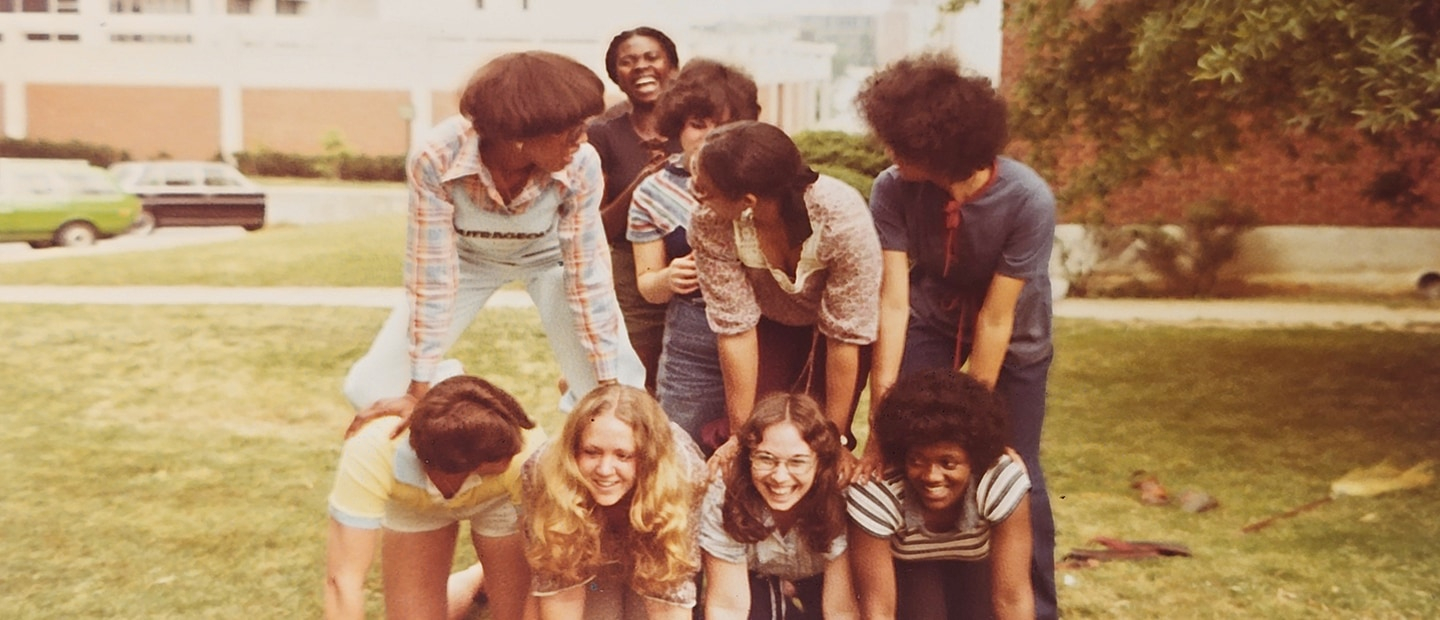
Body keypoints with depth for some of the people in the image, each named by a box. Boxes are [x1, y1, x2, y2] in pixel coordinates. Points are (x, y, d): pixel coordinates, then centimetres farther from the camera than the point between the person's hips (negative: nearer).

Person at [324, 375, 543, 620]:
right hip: (412, 505, 1)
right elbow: (342, 578, -37)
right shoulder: (369, 455, -41)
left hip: (499, 501, 0)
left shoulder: (524, 455, -41)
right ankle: (470, 584, 31)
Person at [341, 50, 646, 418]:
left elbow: (588, 275, -22)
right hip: (467, 257, 0)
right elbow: (432, 275, -28)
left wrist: (611, 384, -17)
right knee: (370, 390, -8)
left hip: (548, 256, 0)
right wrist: (422, 385, -22)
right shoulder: (437, 159, -36)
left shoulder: (580, 165, -33)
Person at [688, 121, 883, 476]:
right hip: (771, 322, 2)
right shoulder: (711, 224, -31)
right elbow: (734, 326, -22)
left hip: (832, 326, -2)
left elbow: (845, 336, -28)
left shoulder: (843, 217, -38)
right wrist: (741, 434, -15)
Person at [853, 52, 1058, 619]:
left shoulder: (1028, 201, -32)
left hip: (1016, 336, -1)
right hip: (932, 320, 2)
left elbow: (996, 320, -28)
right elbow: (893, 301, -27)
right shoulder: (894, 191, -27)